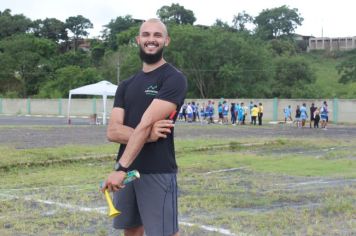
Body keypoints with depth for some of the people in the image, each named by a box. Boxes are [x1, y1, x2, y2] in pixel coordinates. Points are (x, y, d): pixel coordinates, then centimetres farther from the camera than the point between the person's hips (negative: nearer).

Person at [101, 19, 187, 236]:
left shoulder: (174, 79, -7)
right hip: (127, 170, 6)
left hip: (158, 173, -6)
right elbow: (113, 131, 1)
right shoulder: (126, 85, 13)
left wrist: (121, 168, -24)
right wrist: (146, 136, -18)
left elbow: (146, 123, -17)